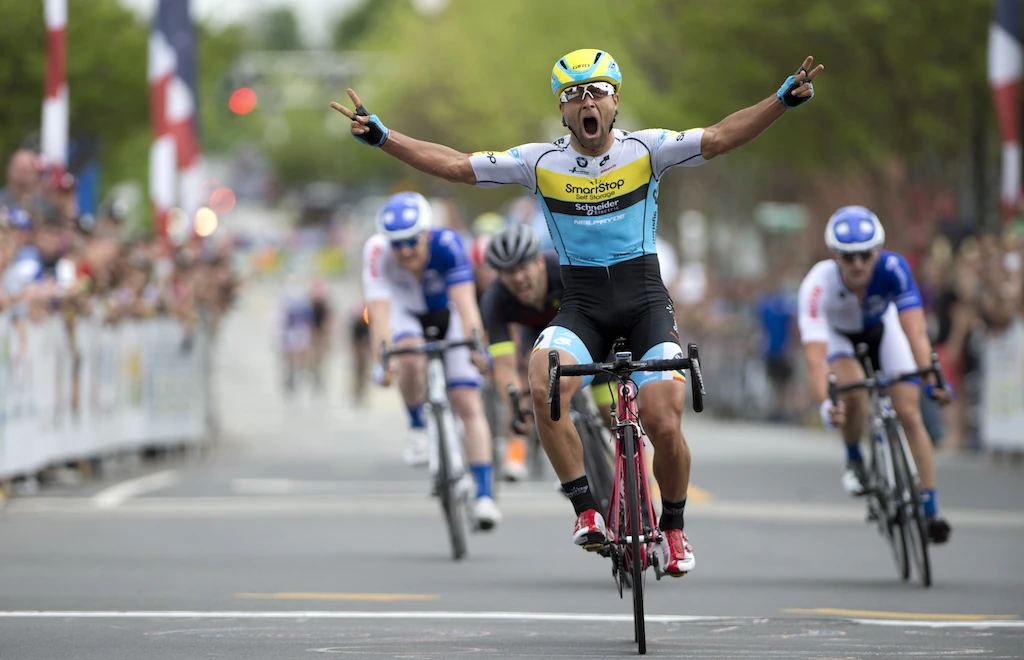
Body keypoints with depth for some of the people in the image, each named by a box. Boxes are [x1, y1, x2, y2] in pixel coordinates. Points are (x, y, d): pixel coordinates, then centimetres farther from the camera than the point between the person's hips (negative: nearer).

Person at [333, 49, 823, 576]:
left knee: (664, 426, -16)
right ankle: (587, 510, -18)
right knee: (544, 388, -31)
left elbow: (720, 138, -11)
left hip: (645, 300, -1)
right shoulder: (541, 162, 0)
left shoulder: (646, 150, -2)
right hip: (582, 306, 1)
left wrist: (783, 101, -24)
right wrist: (381, 136, -8)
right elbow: (454, 165, -1)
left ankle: (673, 526, 14)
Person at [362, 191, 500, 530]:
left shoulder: (447, 244, -34)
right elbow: (379, 308, -40)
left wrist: (475, 345, -58)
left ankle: (484, 495, -11)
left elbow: (465, 300, -43)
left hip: (446, 314, 0)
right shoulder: (378, 251, -32)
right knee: (411, 361, -35)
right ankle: (417, 426, -6)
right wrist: (382, 360, -53)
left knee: (469, 404, -12)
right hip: (404, 311, 0)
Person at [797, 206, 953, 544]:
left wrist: (931, 381, -56)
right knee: (854, 394, -30)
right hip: (837, 334, -1)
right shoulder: (817, 285, -39)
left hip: (882, 329, 1)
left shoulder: (893, 268, -37)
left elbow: (915, 330, -42)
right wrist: (825, 405, -60)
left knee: (909, 414, -10)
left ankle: (931, 509, -3)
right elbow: (814, 354, -46)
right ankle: (854, 460, -1)